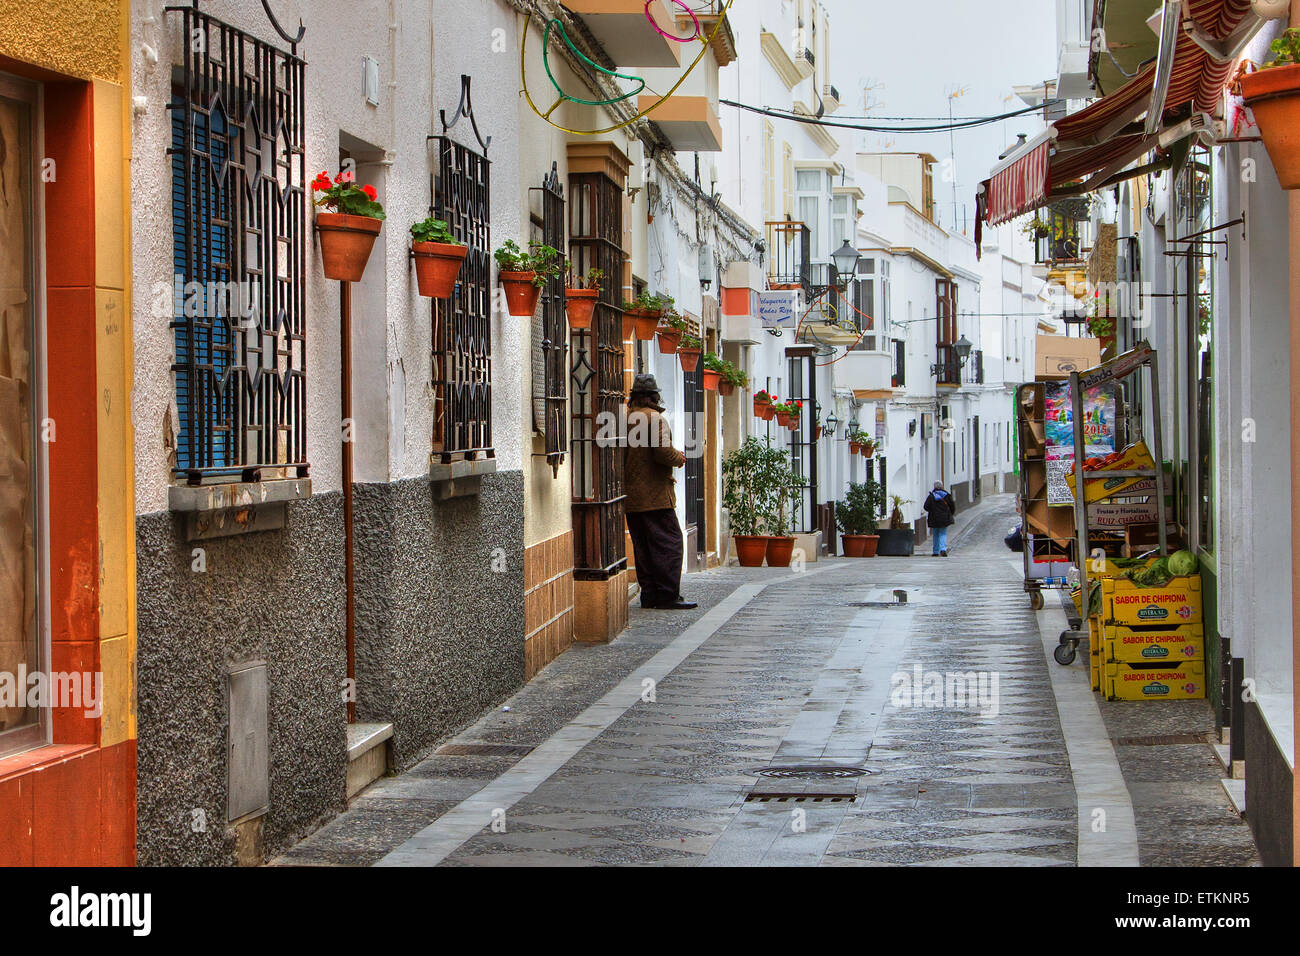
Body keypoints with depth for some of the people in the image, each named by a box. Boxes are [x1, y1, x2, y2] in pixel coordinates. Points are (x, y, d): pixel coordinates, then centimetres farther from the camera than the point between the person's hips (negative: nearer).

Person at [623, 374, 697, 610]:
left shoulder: (625, 419, 8)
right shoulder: (655, 418, -12)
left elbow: (621, 455, 12)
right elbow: (663, 452, -20)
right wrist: (679, 458, -1)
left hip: (630, 497, 7)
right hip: (655, 494, -7)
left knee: (642, 545, 11)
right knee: (668, 543, -3)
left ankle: (649, 594, 13)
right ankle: (668, 595, -6)